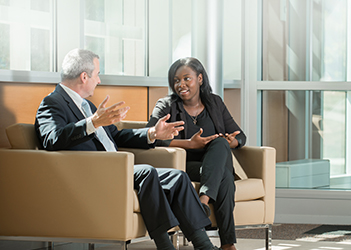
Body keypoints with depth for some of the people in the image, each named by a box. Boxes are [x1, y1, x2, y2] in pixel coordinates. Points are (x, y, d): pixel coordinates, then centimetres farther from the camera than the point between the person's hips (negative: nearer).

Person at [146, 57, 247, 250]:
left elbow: (240, 136, 14)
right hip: (185, 167, -3)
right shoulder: (167, 106, 4)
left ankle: (204, 200, -45)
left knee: (220, 143, -32)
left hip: (217, 167, 3)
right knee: (224, 177, -33)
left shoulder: (215, 103, 16)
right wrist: (190, 144, -23)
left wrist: (230, 142, -13)